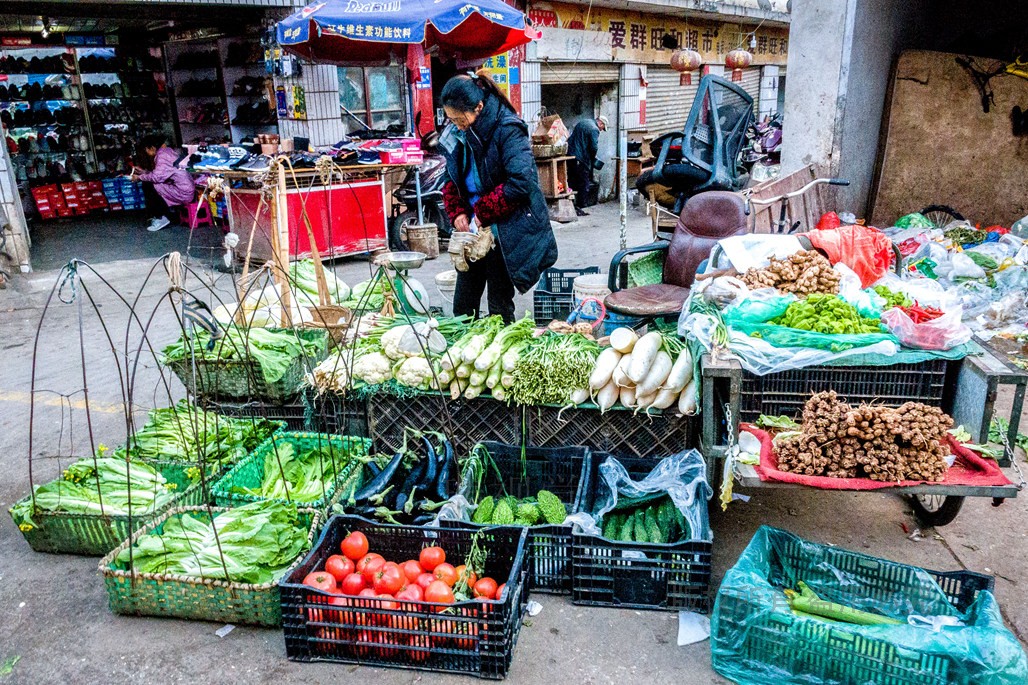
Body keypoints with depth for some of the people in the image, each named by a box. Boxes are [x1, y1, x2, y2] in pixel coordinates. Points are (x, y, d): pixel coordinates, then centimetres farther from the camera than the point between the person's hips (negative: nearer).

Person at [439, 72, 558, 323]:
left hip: (505, 232, -7)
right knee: (463, 303, 12)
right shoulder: (458, 133, 5)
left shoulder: (508, 130, -16)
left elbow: (520, 182, -25)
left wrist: (483, 212, -18)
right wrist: (457, 211, -2)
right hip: (472, 228, 7)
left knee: (499, 304, 4)